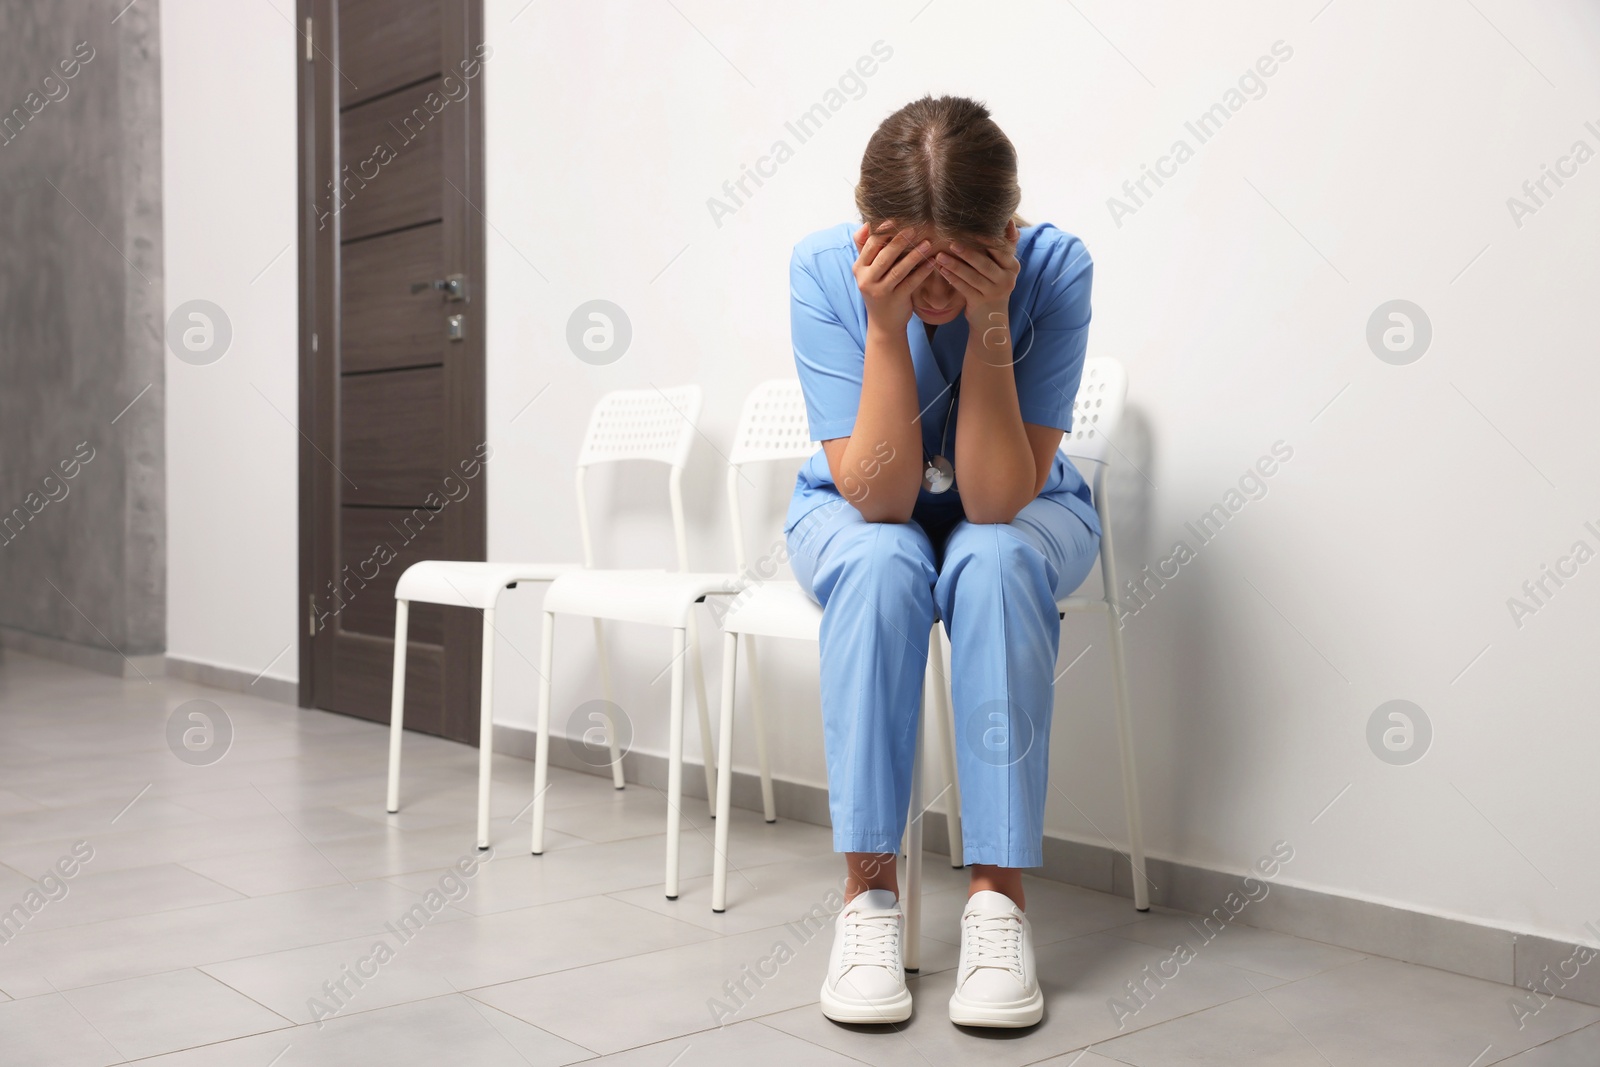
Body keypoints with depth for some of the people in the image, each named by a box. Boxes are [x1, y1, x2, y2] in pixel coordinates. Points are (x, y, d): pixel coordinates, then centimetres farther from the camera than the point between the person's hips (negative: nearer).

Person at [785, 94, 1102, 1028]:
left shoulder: (1055, 268, -25)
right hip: (856, 513, 0)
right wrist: (887, 326, -37)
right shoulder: (824, 271, -23)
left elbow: (997, 500, -28)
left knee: (993, 561, -34)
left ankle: (999, 891, -27)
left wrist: (989, 324, -37)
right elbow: (877, 496, -27)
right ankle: (869, 886, -25)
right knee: (882, 563, -34)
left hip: (1017, 513, 0)